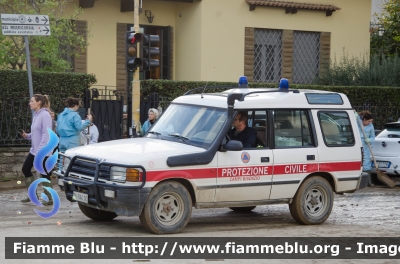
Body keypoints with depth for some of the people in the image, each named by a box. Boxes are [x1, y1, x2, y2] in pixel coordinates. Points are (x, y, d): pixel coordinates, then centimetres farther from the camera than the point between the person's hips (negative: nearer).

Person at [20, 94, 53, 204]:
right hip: (34, 150, 10)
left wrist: (40, 150, -24)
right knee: (25, 169, 13)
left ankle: (50, 198, 9)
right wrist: (27, 136, 2)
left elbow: (46, 134, -22)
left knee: (44, 174, -2)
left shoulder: (45, 115, -17)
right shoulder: (36, 115, 11)